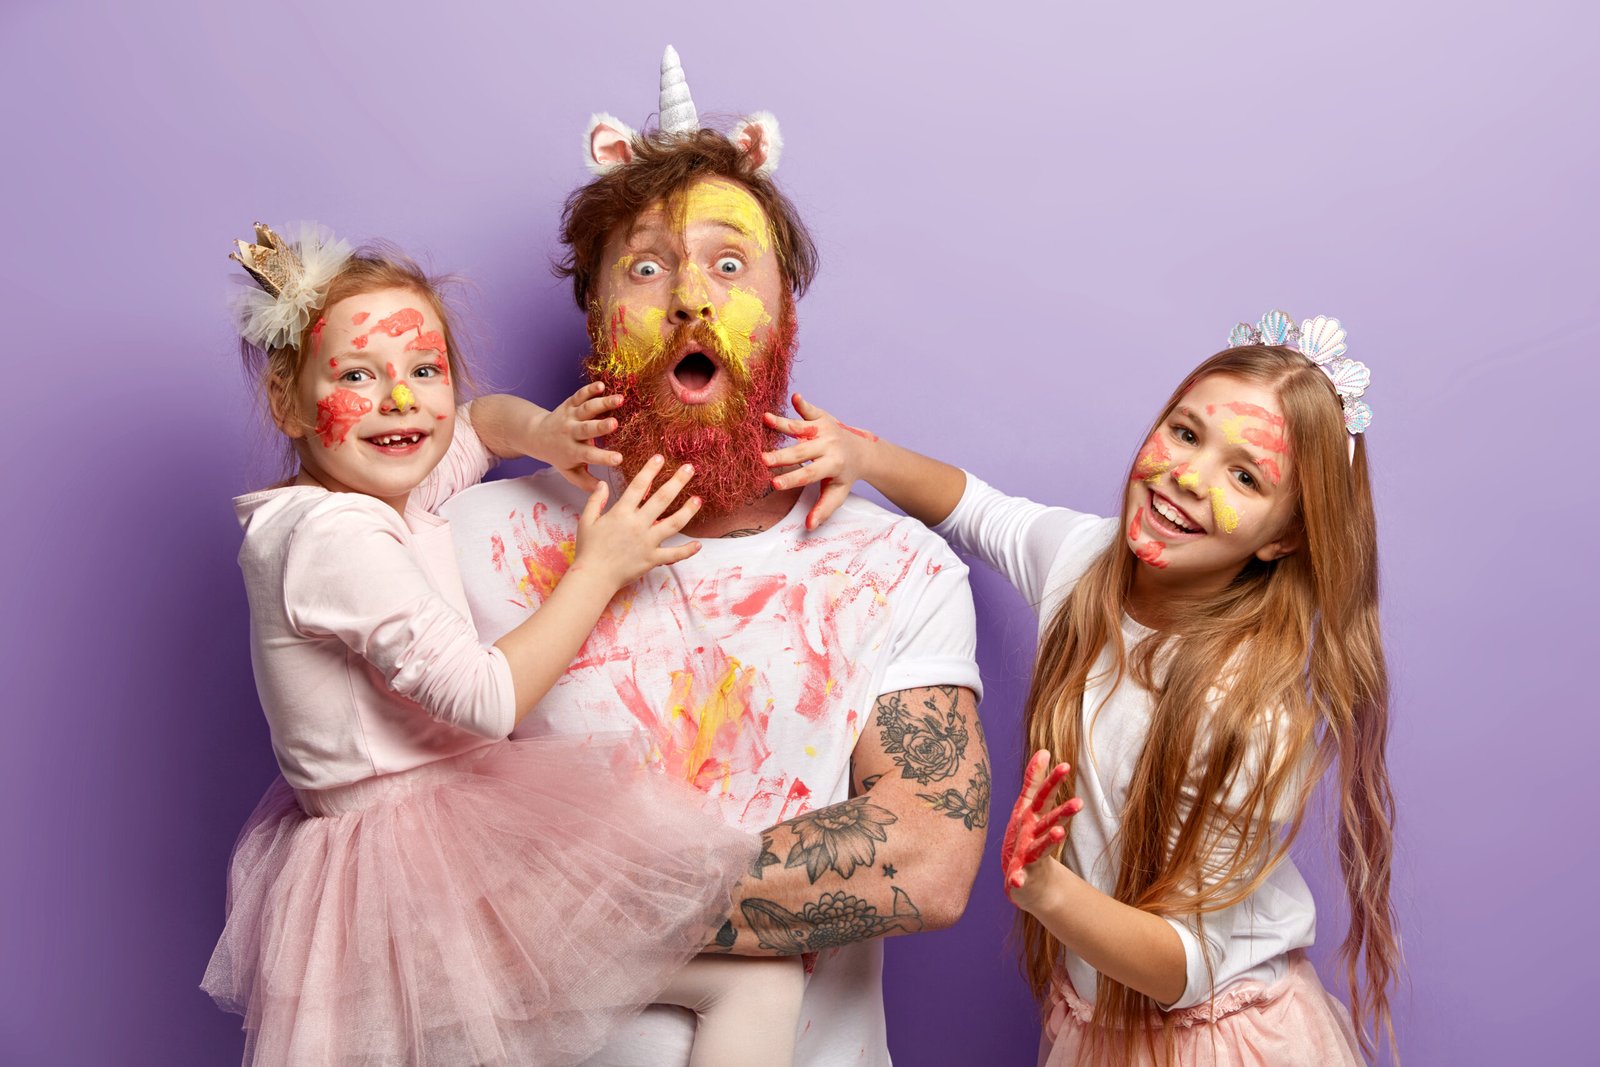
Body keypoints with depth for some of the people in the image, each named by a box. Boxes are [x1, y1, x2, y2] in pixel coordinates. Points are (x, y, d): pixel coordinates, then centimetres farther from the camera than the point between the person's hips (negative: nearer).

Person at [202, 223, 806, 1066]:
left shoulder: (387, 487, 7)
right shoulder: (334, 537, -21)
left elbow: (479, 419, 28)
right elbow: (487, 699, -23)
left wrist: (536, 429, 5)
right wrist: (600, 567, -15)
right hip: (424, 858, -10)